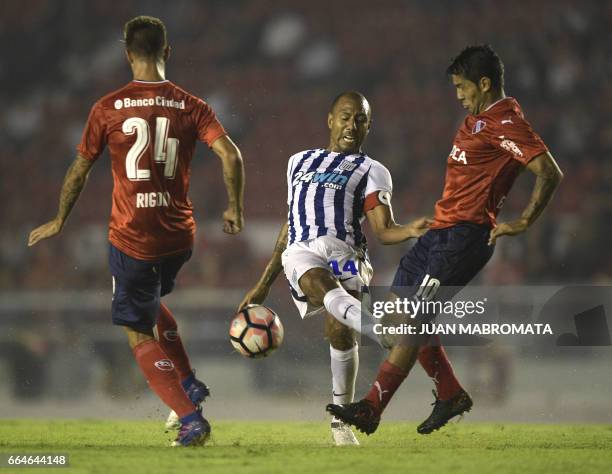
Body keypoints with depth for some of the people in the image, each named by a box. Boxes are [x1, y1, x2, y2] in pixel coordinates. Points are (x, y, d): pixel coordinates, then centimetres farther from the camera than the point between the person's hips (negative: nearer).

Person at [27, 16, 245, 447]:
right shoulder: (191, 107, -2)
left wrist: (59, 222, 14)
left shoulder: (109, 108, -6)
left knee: (140, 335, 8)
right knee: (150, 302, 33)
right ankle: (188, 383, 23)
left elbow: (79, 171, 0)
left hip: (131, 237, -4)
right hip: (179, 236, 4)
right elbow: (231, 156, -12)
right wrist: (235, 209, 3)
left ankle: (191, 418, -5)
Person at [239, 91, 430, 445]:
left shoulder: (371, 171, 19)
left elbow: (384, 230, 4)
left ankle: (341, 421, -2)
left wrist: (411, 230, -19)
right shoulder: (300, 162, 31)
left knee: (340, 331, -21)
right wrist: (263, 286, 33)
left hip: (344, 250, -1)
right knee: (326, 289, -34)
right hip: (301, 252, 1)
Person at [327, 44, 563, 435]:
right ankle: (451, 395, 19)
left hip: (465, 234, -10)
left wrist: (523, 223, -18)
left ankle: (372, 408, -13)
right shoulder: (480, 118, 17)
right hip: (443, 229, 10)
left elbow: (550, 173, -22)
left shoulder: (506, 123, -14)